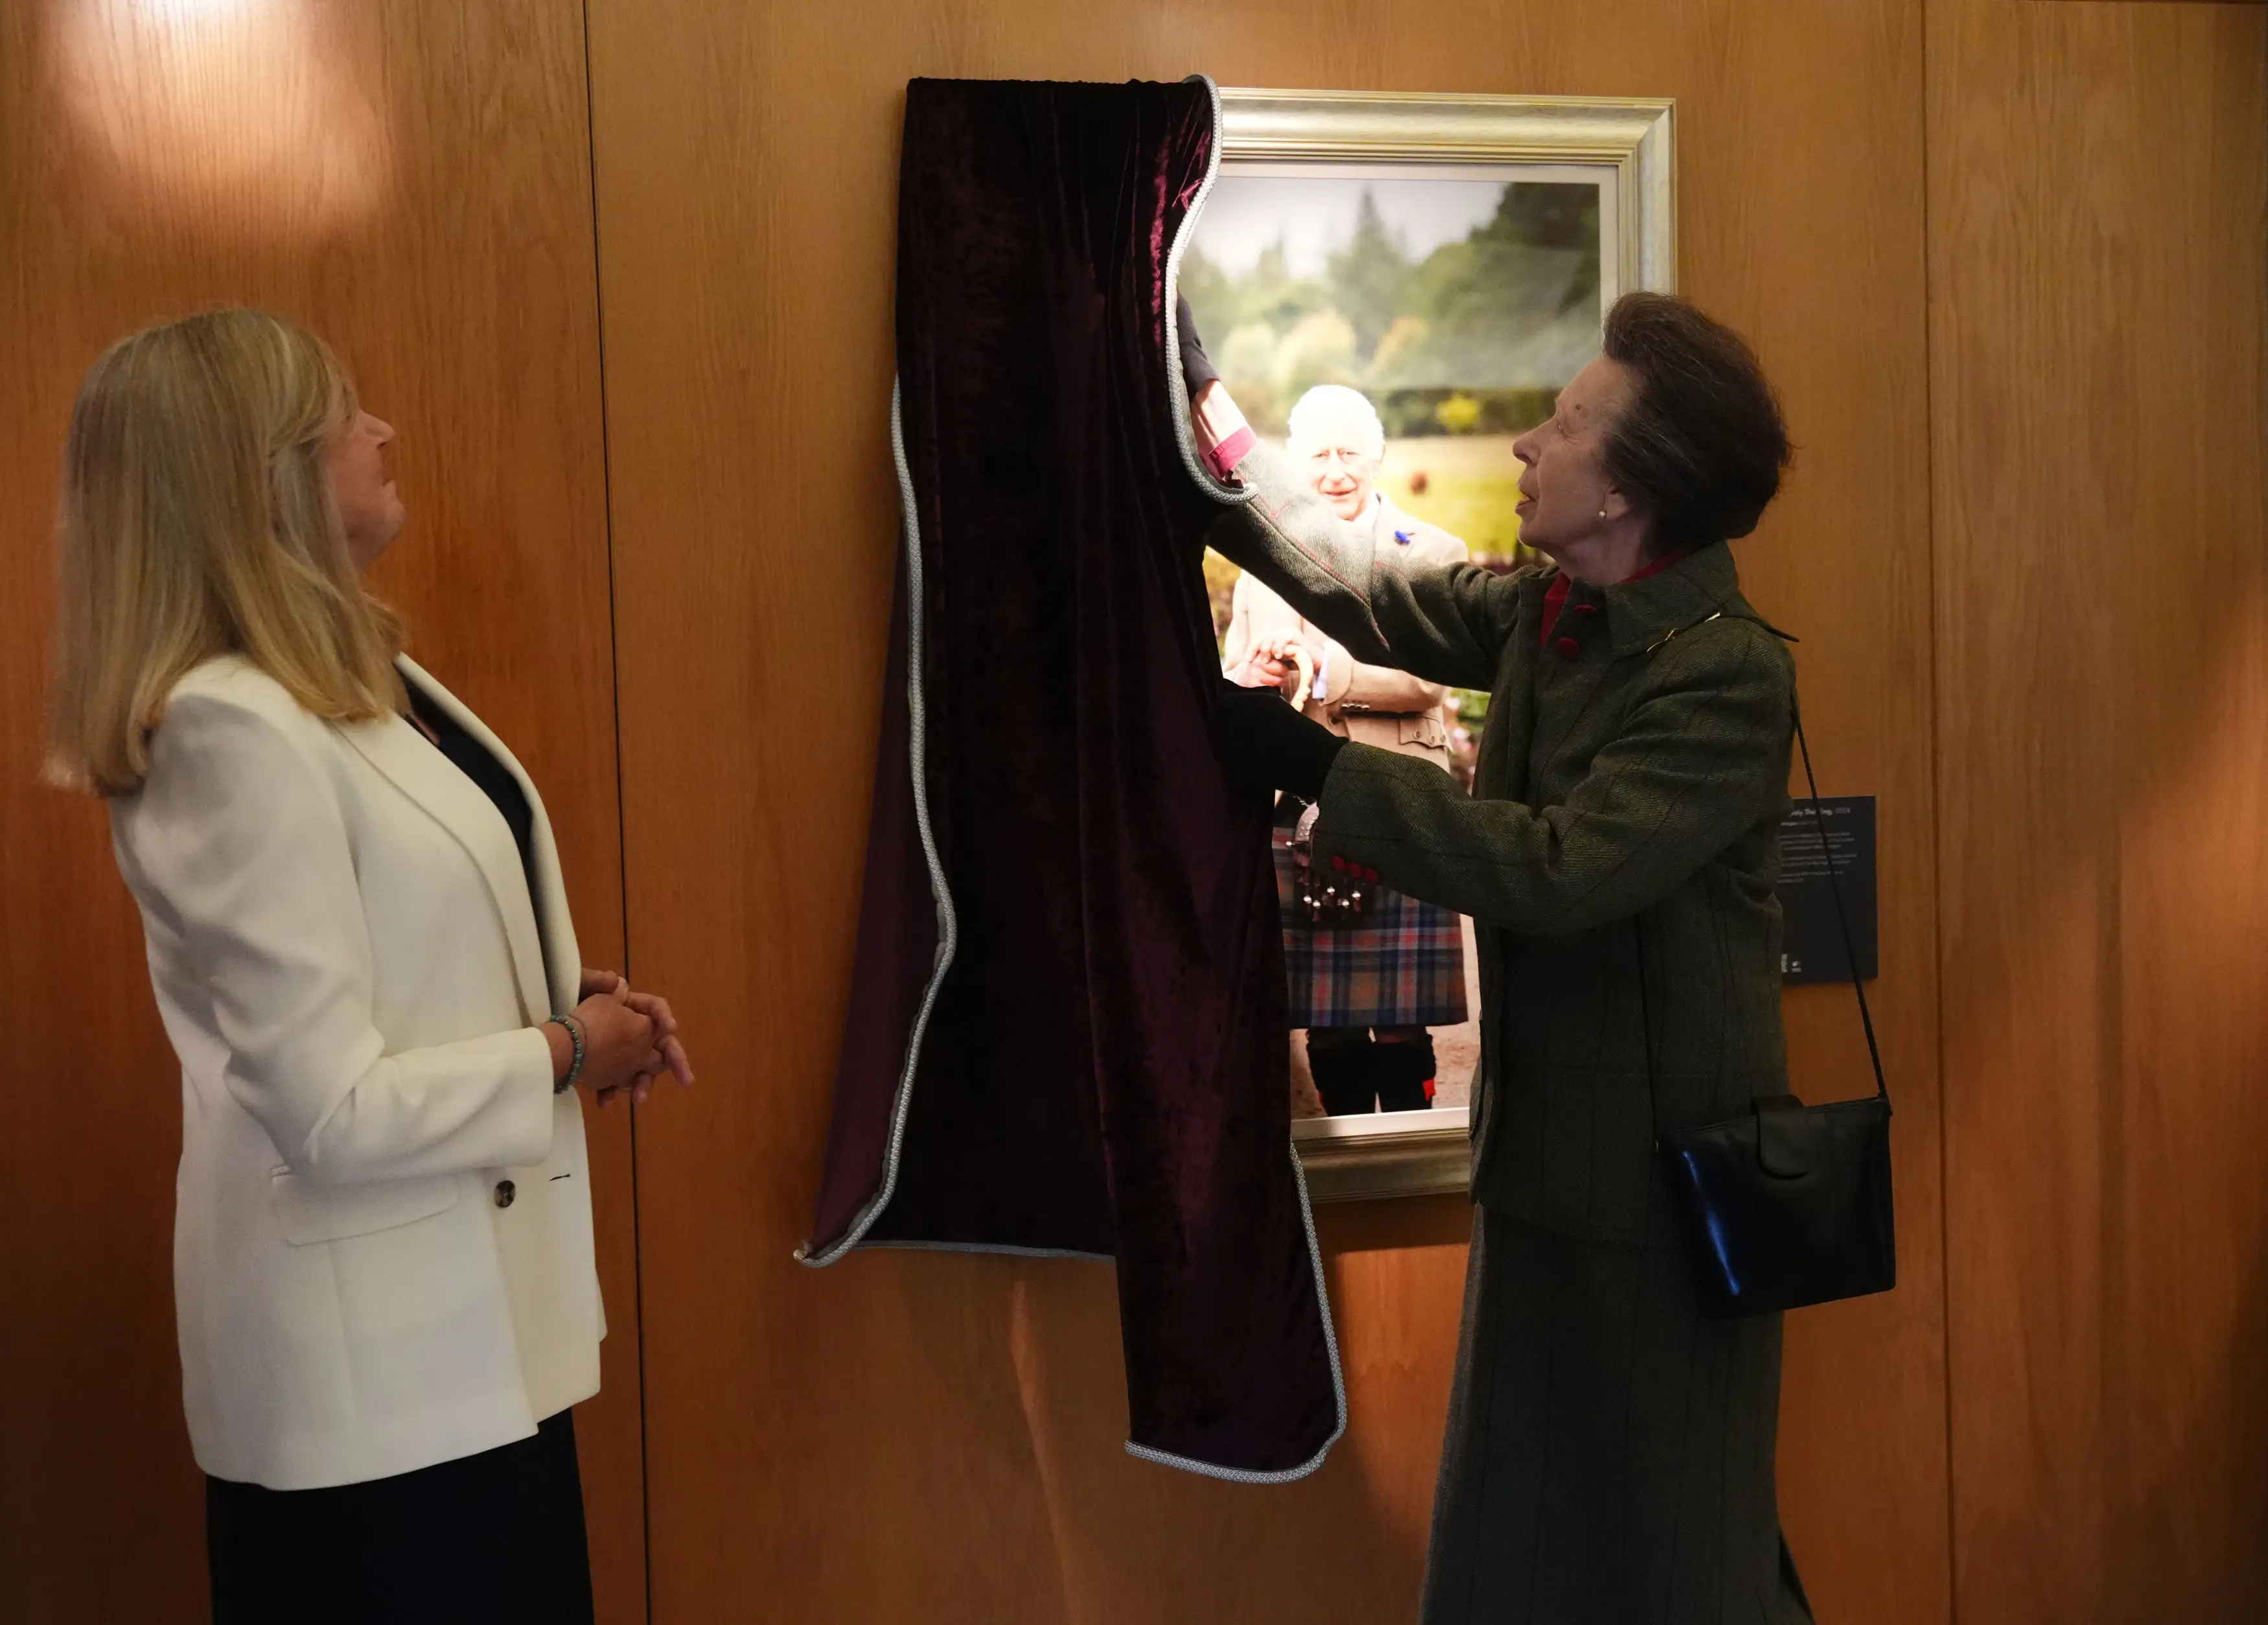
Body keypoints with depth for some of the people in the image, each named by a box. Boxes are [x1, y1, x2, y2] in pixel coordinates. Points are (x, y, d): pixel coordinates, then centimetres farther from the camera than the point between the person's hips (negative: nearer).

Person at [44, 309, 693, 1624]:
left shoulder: (356, 669, 6)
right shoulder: (232, 730, -23)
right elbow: (335, 1111, -25)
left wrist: (577, 1004, -1)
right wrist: (569, 1056, -13)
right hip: (366, 1355, -9)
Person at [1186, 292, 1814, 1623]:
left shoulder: (1728, 672, -21)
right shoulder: (1546, 611, 4)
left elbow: (1559, 868, -28)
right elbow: (1365, 588, 10)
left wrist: (1316, 765, -25)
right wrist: (1204, 405, 9)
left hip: (1659, 1169, -8)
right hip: (1545, 1144, 8)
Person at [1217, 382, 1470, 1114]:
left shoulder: (1432, 552, 5)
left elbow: (1428, 676, -8)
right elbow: (1232, 676, 14)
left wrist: (1321, 669, -22)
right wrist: (1251, 675, -10)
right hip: (1297, 810, 3)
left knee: (1401, 1026, -3)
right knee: (1327, 1024, 7)